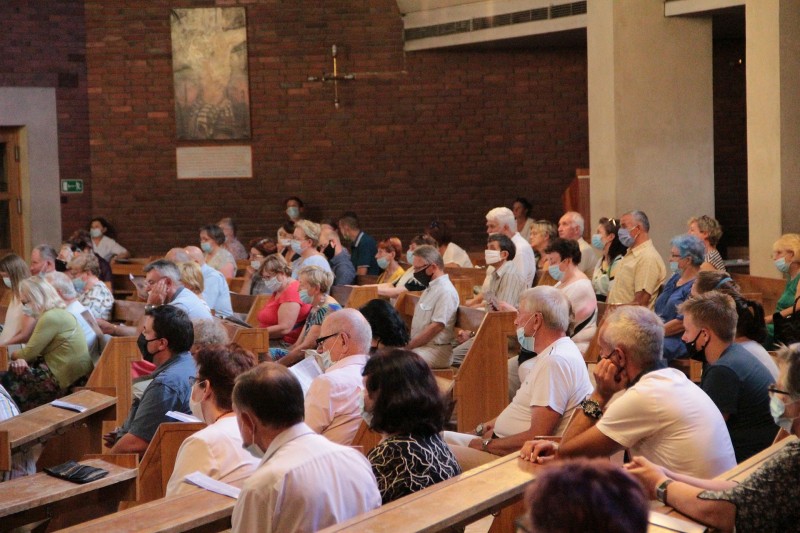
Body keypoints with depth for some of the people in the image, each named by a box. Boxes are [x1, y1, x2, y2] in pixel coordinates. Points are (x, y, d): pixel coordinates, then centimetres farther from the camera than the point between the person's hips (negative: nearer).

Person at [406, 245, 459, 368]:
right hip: (422, 347, 9)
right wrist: (407, 344, 6)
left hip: (437, 350, -9)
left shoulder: (445, 291, -13)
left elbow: (436, 327, -20)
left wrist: (408, 346, -15)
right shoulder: (430, 288, 18)